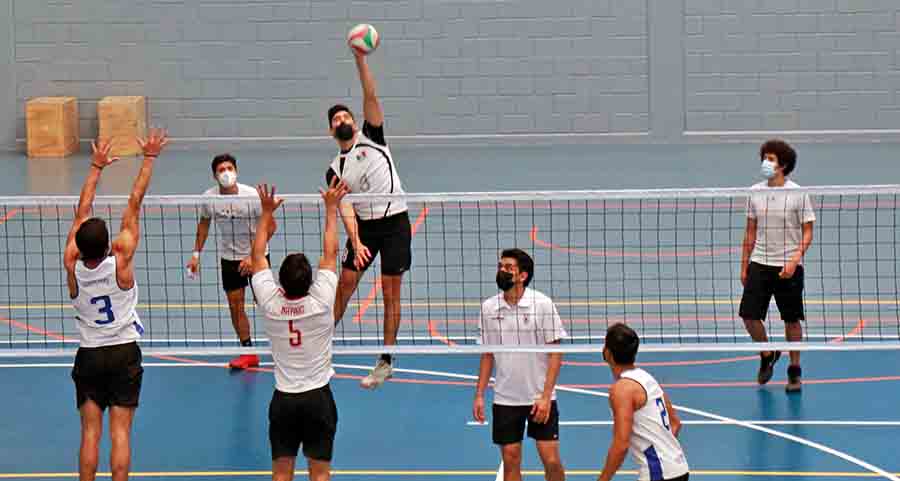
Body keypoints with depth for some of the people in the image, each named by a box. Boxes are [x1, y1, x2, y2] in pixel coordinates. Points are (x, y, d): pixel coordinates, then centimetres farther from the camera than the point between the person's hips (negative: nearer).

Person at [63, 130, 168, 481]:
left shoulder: (72, 265, -12)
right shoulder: (120, 260, -18)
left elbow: (83, 211, 0)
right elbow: (134, 205, -12)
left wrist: (97, 167, 10)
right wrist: (149, 159, -8)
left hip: (89, 356, 2)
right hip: (124, 353, -2)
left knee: (90, 432, 3)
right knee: (120, 433, -3)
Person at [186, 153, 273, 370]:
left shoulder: (251, 195, -22)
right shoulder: (208, 198, -11)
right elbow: (204, 223, 8)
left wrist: (253, 256, -23)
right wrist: (196, 253, 5)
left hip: (256, 255, -3)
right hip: (228, 258, 3)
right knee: (235, 305, 2)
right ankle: (248, 352, 12)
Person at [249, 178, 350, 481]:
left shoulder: (271, 303, -10)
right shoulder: (321, 302, -14)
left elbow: (257, 256, 3)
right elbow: (330, 253, -5)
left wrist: (266, 213, 9)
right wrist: (331, 209, 3)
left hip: (283, 398, 2)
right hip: (318, 397, -2)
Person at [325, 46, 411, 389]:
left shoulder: (371, 137, 2)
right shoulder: (335, 170, 4)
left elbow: (371, 96, -11)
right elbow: (345, 208, -9)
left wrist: (360, 59, -21)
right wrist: (355, 242, -24)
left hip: (395, 222, -2)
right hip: (365, 225, 3)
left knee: (391, 293, -1)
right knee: (345, 284, 3)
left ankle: (386, 363, 4)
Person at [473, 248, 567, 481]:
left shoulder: (542, 304, -8)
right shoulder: (489, 307, 2)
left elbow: (555, 354, -7)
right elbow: (487, 355, 11)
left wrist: (545, 396, -14)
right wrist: (479, 395, 5)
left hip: (540, 399, -3)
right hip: (505, 399, 3)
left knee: (551, 461, -5)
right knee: (510, 461, 5)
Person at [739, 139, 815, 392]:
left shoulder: (797, 194, -8)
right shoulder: (756, 192, 4)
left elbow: (807, 232, -7)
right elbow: (750, 231, 11)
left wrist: (794, 260, -20)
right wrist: (744, 266, 10)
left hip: (788, 267, -3)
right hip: (759, 264, 3)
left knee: (792, 320, 4)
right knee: (749, 315, -4)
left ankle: (794, 372, 19)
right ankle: (767, 356, 22)